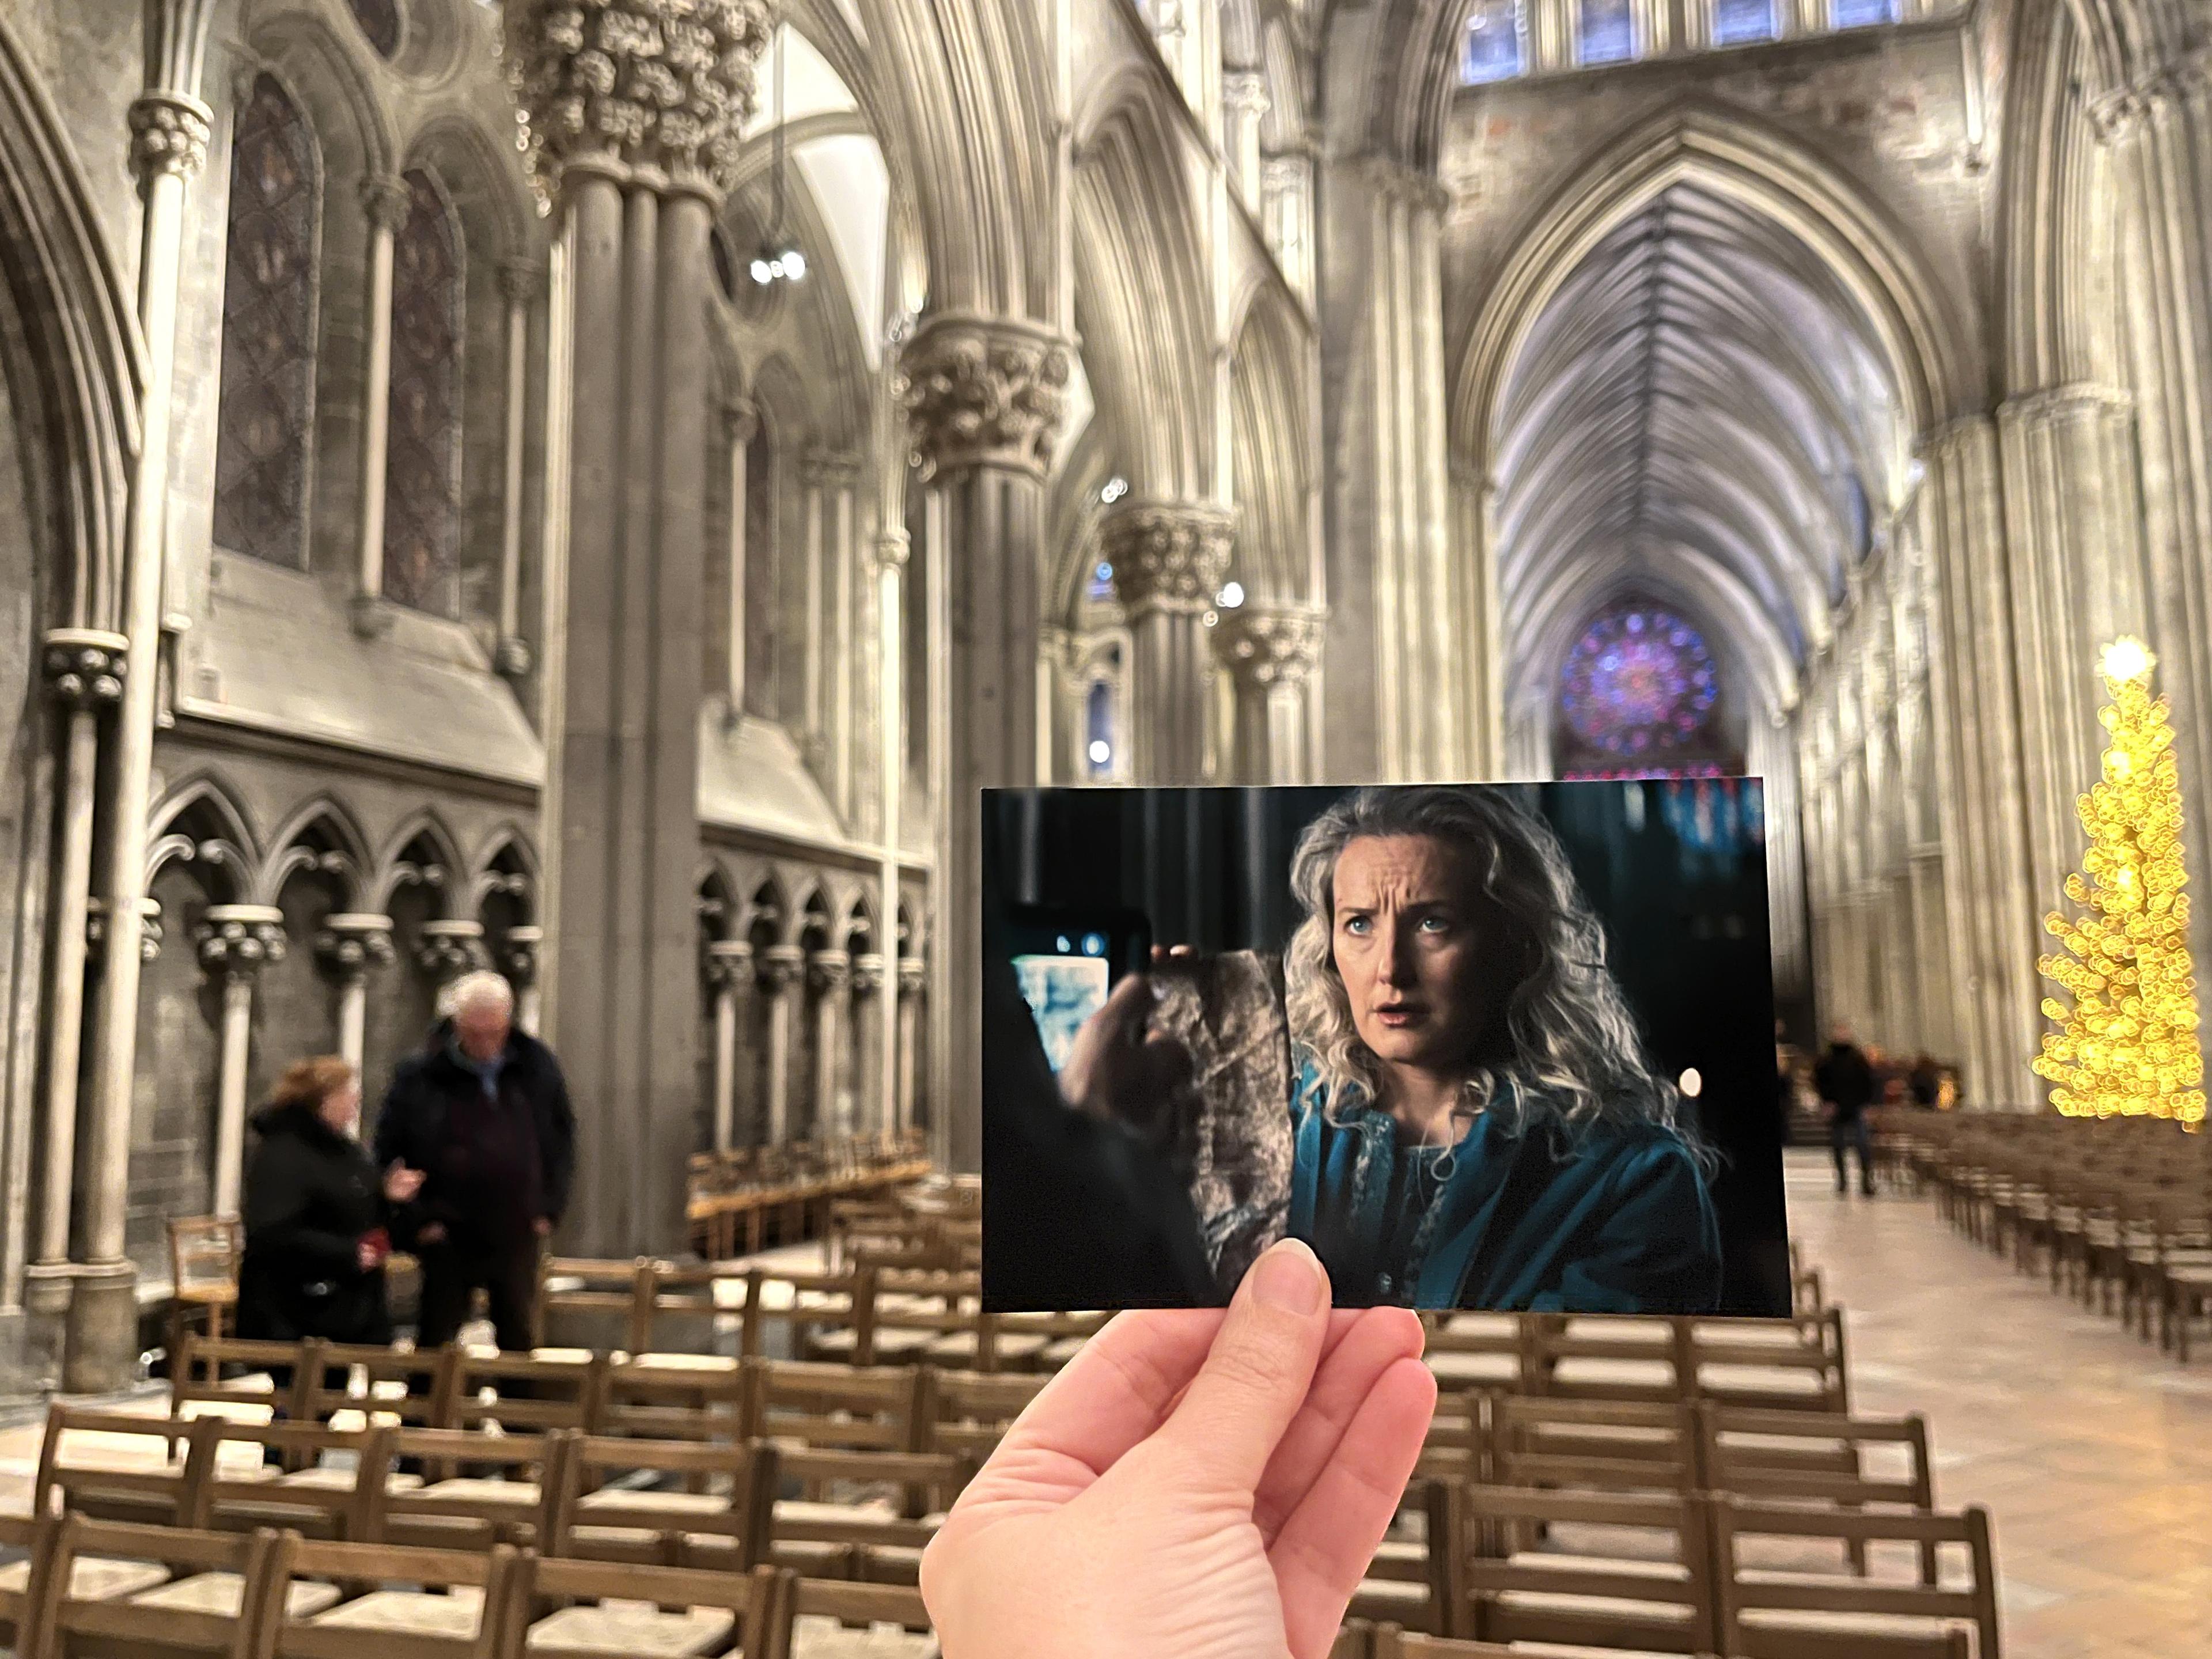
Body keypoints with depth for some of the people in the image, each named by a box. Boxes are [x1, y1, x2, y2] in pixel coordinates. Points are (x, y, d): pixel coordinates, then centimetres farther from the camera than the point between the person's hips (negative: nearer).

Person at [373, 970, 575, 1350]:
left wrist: (550, 1208, 5)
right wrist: (418, 1218, -7)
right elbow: (389, 1152, -1)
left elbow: (562, 1138, 11)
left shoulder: (538, 1067, 0)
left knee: (518, 1339, 12)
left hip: (517, 1236, 2)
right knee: (435, 1338, 6)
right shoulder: (418, 1076, -7)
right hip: (448, 1237, -2)